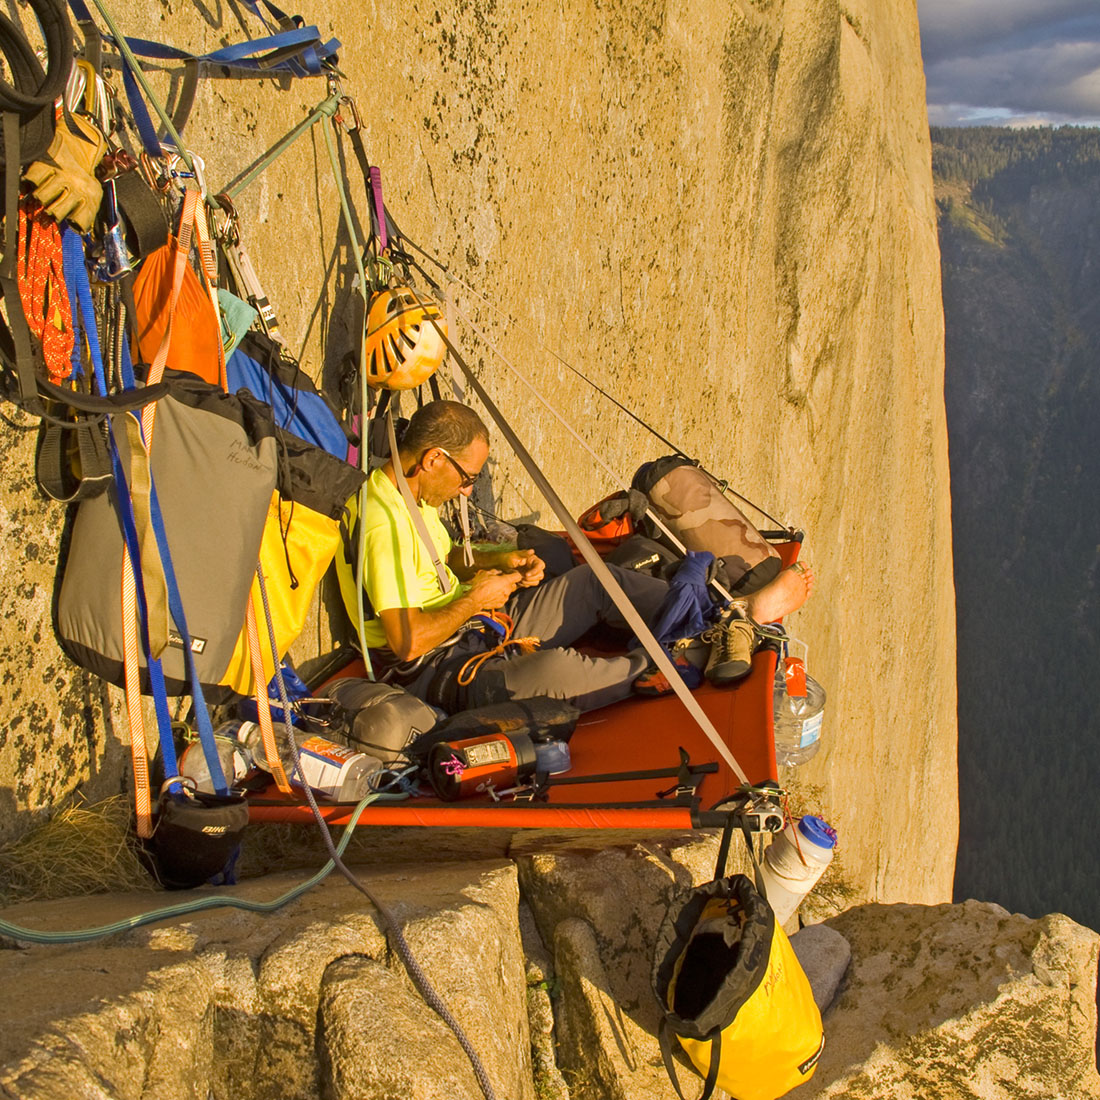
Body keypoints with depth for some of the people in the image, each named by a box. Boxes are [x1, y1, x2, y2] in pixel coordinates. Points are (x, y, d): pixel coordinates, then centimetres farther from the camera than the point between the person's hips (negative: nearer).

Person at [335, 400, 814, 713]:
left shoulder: (410, 493, 6)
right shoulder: (384, 524, -27)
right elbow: (408, 640, -30)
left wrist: (497, 561, 7)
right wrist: (475, 598, -16)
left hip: (477, 628, 11)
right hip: (436, 673, -10)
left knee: (595, 581, 1)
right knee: (554, 670, -38)